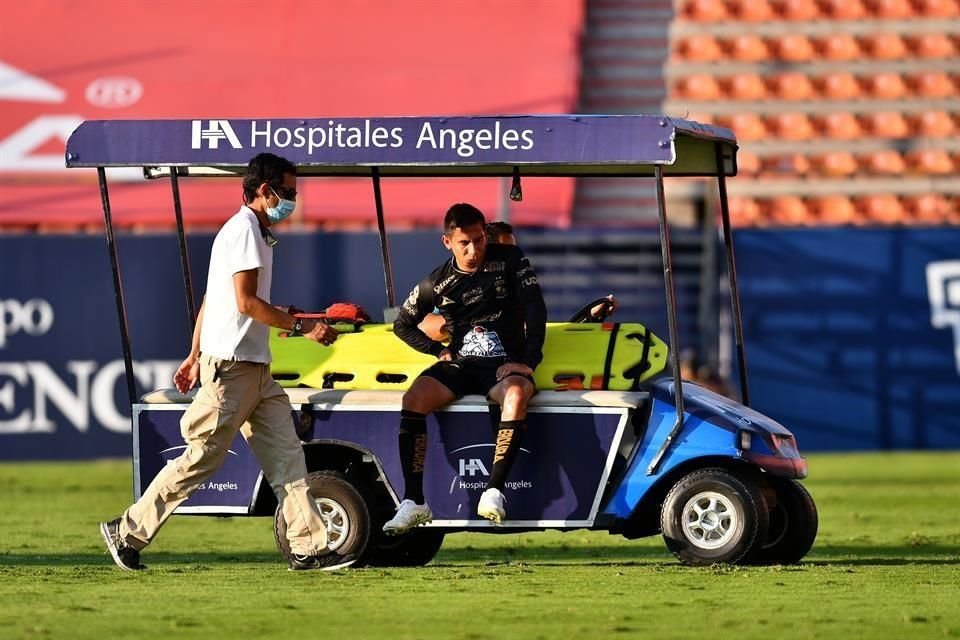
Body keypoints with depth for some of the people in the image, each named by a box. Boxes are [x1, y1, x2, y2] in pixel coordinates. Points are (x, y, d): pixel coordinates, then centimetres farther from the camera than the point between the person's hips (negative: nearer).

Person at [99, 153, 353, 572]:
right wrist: (301, 327, -16)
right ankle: (128, 532, 2)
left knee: (286, 454, 3)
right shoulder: (244, 230, -12)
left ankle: (308, 547, 0)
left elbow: (210, 299, 22)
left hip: (255, 368, 10)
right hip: (231, 364, -10)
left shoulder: (253, 231, 19)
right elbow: (246, 301, -19)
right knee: (203, 458, -6)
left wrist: (195, 357, 24)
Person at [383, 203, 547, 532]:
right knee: (413, 398, -27)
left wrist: (528, 360, -16)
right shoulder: (437, 283, 5)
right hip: (460, 366, 2)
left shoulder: (509, 260, -1)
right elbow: (402, 324, 17)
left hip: (504, 366, -2)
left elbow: (535, 308, -6)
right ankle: (413, 502, -29)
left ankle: (493, 492, -42)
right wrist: (438, 350, 2)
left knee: (516, 396, -39)